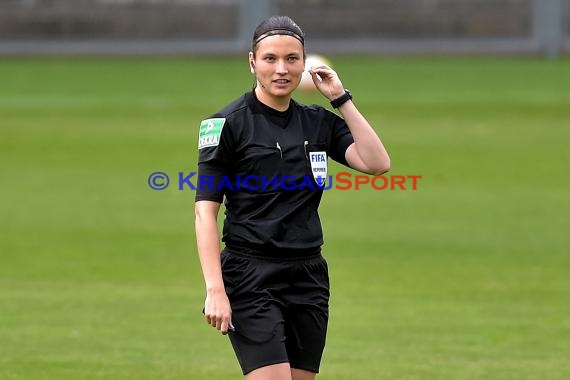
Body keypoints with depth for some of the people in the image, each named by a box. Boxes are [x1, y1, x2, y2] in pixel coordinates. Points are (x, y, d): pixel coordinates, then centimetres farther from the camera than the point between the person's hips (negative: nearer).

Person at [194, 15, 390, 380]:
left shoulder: (319, 122, 10)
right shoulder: (228, 124, -5)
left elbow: (376, 163, -4)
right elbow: (206, 212, -8)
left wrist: (342, 99, -3)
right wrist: (215, 289, -17)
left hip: (309, 277, 5)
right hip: (251, 279, -5)